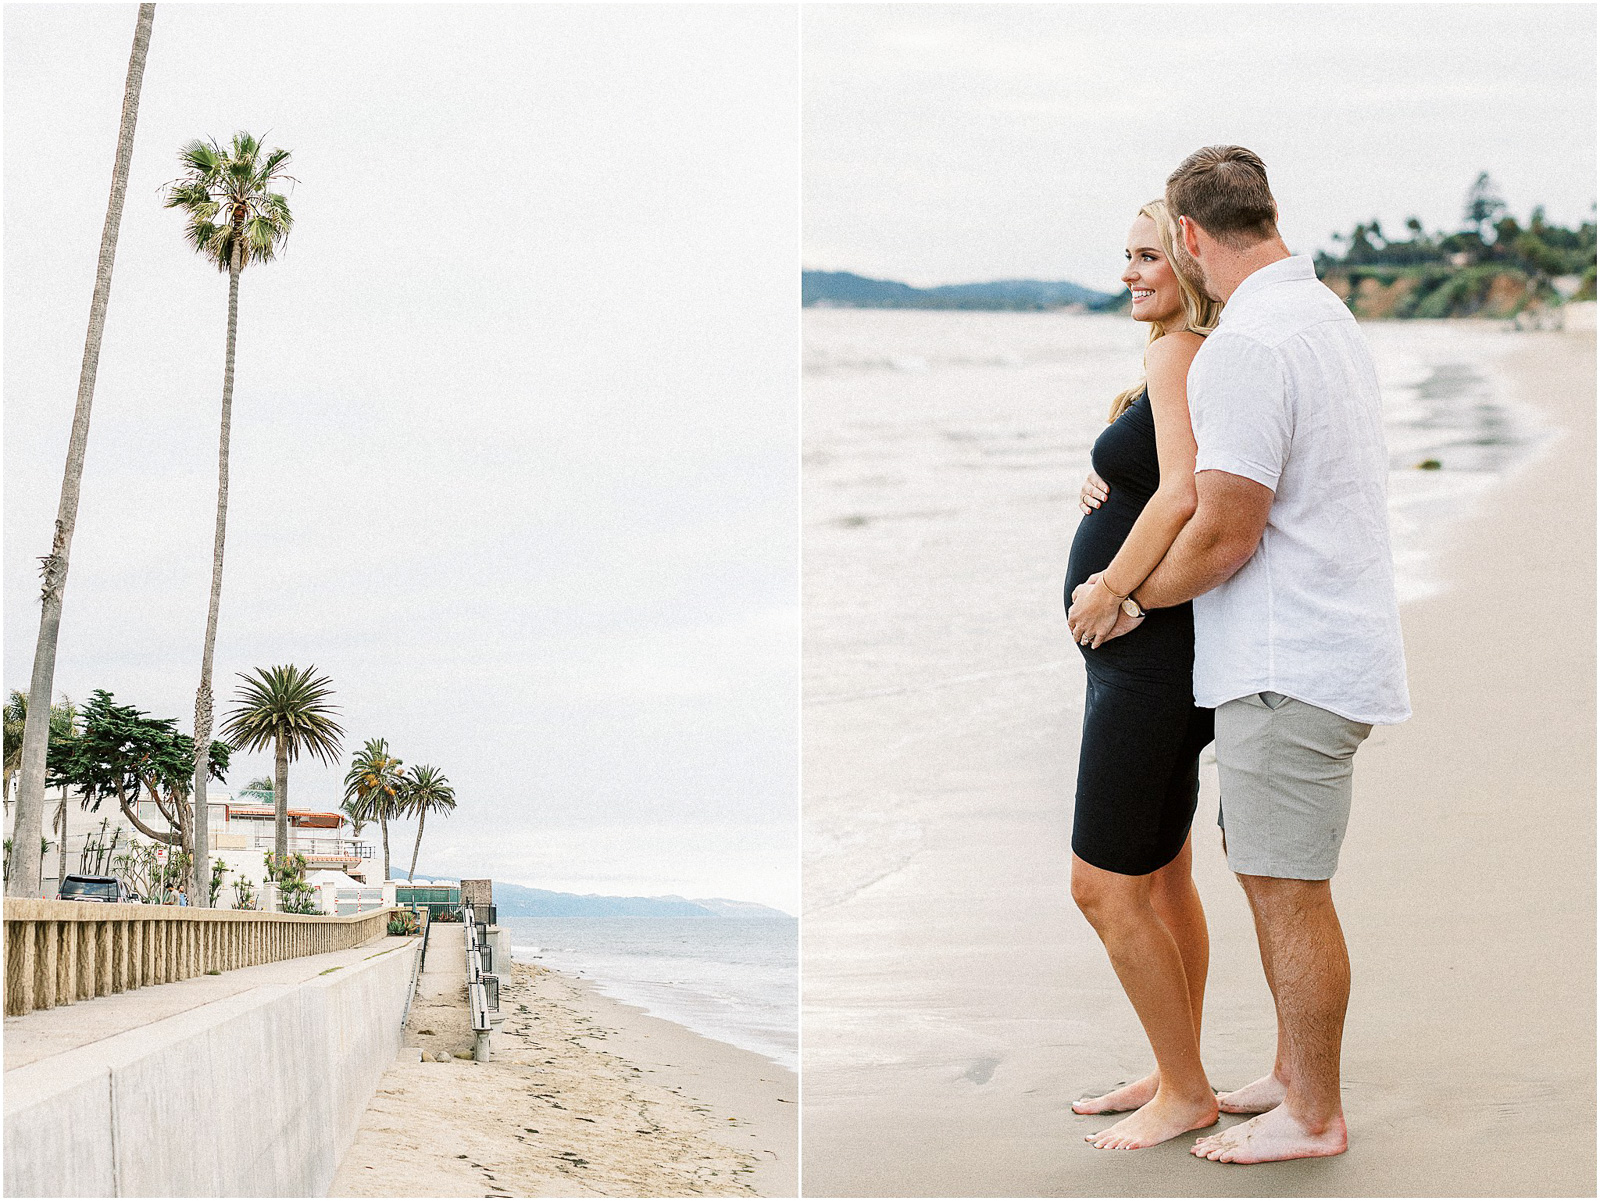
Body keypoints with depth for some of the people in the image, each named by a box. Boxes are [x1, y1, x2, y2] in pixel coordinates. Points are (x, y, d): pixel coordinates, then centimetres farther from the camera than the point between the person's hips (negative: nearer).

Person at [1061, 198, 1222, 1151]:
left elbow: (1183, 494, -28)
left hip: (1151, 652, -10)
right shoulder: (1205, 359, 14)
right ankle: (1174, 1076, 29)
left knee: (1107, 886, -2)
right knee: (1161, 877, 18)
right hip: (1162, 653, 10)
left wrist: (1109, 592, -20)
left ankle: (1186, 1092, 10)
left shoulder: (1178, 355, -15)